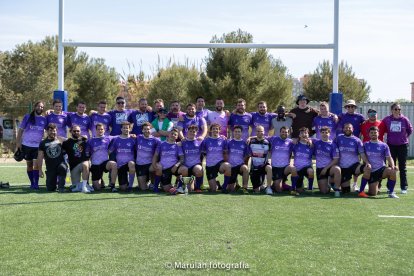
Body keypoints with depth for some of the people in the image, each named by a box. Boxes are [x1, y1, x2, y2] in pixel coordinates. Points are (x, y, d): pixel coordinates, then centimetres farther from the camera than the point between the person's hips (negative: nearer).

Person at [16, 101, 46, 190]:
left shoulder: (44, 119, 4)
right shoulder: (27, 117, 1)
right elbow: (21, 130, 3)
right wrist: (18, 142, -4)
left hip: (38, 146, 0)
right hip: (26, 145, 1)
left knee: (36, 164, -11)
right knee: (29, 165, 8)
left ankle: (36, 183, -8)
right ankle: (32, 183, 18)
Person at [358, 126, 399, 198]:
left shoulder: (384, 145, 3)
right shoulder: (366, 145, 6)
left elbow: (389, 158, 0)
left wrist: (392, 165, -19)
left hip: (381, 169, 0)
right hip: (371, 171, 0)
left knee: (393, 171, -34)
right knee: (373, 193, -13)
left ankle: (391, 192, -17)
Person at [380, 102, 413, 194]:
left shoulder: (404, 119, -5)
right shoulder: (387, 119, -5)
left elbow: (410, 130, 8)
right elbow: (382, 130, 9)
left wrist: (404, 137, 7)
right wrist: (390, 136, 6)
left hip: (403, 145, -1)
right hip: (391, 145, 1)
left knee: (402, 167, 5)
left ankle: (404, 187, 10)